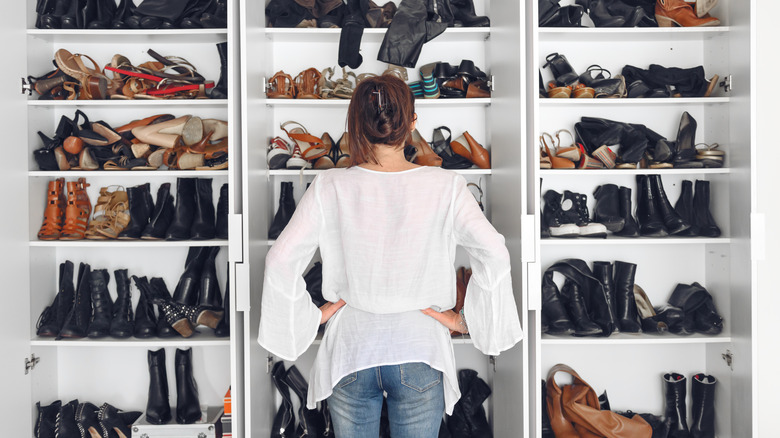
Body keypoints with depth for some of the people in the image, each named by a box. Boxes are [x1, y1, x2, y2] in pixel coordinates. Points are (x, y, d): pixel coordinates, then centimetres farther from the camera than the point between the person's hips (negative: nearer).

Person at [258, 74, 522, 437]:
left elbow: (281, 261, -12)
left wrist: (309, 317, 0)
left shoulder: (330, 187, -9)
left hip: (351, 350, 1)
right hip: (419, 352, 0)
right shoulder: (445, 186, -10)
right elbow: (494, 255, -16)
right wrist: (467, 321, -6)